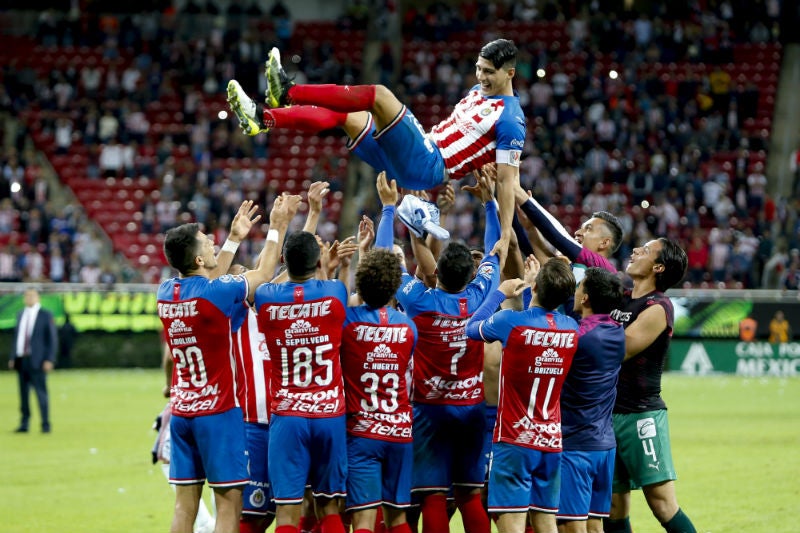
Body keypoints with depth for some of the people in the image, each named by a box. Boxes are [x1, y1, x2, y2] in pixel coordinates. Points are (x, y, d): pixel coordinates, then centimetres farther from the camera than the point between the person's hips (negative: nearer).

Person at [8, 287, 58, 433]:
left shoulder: (46, 315, 0)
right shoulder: (21, 315, 15)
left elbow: (52, 338, -2)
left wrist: (49, 360, -10)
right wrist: (12, 357, 12)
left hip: (37, 361, -5)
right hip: (21, 360, 5)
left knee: (41, 392, -7)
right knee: (23, 393, 5)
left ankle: (45, 425, -3)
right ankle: (24, 424, 9)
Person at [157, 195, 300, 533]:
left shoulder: (166, 292, 3)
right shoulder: (216, 293, -15)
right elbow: (264, 275, 2)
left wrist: (235, 238, 30)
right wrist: (277, 228, 14)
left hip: (182, 412, 6)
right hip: (218, 411, -6)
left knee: (185, 502, 6)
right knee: (229, 502, -3)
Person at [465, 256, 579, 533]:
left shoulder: (511, 322, -14)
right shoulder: (571, 328, 1)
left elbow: (472, 328, 8)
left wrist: (500, 293, 18)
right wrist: (532, 285, 33)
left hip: (514, 441, -5)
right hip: (551, 442, 5)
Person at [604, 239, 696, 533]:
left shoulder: (657, 308, -12)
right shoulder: (621, 298, 11)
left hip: (641, 415, -8)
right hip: (609, 413, 8)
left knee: (663, 505, -12)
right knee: (614, 508, 7)